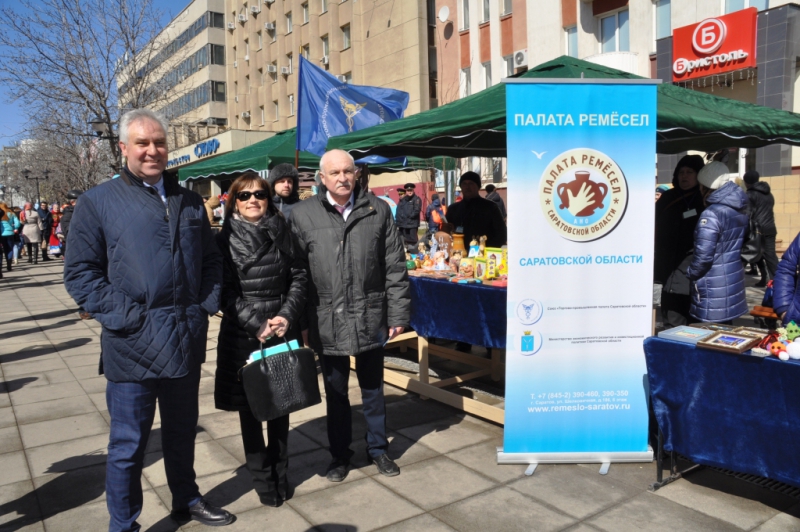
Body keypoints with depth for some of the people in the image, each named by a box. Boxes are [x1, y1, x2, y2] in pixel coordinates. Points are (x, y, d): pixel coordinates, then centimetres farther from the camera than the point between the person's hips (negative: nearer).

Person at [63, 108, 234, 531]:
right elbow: (80, 273, -7)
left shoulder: (189, 201, 11)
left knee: (182, 432, 21)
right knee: (129, 443, 8)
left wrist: (207, 305, 2)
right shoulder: (98, 202, -3)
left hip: (187, 341, 4)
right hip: (133, 346, -4)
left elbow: (211, 260, 16)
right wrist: (126, 317, -15)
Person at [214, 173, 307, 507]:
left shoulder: (282, 233, 4)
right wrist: (257, 324, -15)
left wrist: (287, 316, -11)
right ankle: (262, 477, 21)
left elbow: (298, 277, 3)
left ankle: (280, 473, 26)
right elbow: (225, 291, -8)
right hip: (243, 334, -2)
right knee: (249, 407, 6)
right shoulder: (226, 240, -3)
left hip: (283, 329, 2)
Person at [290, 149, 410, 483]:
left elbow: (395, 267, 1)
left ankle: (378, 449, 36)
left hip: (370, 318, 1)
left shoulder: (377, 210, 1)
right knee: (335, 392, 15)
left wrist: (398, 313, -1)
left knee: (373, 388, 17)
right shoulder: (303, 215, -2)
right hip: (327, 321, -1)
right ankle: (340, 455, 33)